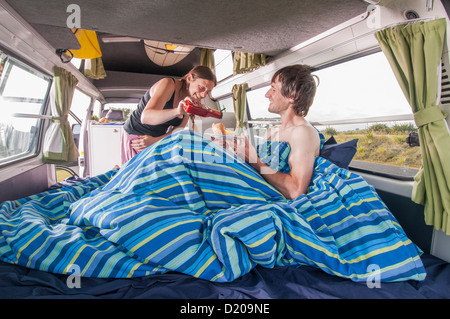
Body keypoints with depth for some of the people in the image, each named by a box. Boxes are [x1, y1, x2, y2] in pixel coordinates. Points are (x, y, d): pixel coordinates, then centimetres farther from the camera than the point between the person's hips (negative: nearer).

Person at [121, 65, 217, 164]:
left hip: (158, 140, 6)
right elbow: (145, 117, -30)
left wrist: (155, 140, -16)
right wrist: (177, 111, -45)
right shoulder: (168, 84, -17)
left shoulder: (190, 102, 3)